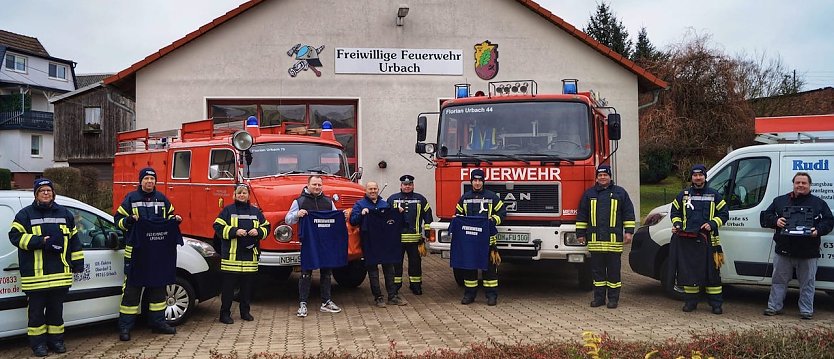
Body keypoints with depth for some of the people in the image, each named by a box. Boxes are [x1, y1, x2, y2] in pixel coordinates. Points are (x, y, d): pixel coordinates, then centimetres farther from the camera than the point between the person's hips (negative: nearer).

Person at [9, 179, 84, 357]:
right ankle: (38, 342, 14)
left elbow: (73, 239, 16)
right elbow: (15, 235, -8)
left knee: (56, 308, 11)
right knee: (36, 310, 4)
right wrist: (41, 241, -18)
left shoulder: (64, 214, 12)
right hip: (34, 274, -3)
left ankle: (56, 340, 21)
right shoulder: (25, 214, 1)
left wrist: (78, 261, 12)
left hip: (60, 273, 3)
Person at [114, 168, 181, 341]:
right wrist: (128, 221, -18)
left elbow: (169, 217, 22)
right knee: (132, 287, -4)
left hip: (158, 250, 5)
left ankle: (157, 321, 23)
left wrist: (175, 219, 1)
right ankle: (125, 326, 2)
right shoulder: (131, 198, 0)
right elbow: (118, 219, 2)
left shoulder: (162, 199, 11)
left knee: (158, 285, 12)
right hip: (136, 250, -4)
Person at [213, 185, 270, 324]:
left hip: (250, 255, 3)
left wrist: (258, 232, -7)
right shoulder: (228, 210, 2)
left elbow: (266, 227, 14)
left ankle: (245, 311, 22)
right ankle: (225, 313, 7)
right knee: (229, 285, -1)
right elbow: (218, 228, -4)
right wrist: (234, 231, -17)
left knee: (247, 285, 10)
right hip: (231, 255, -3)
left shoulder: (256, 211, 13)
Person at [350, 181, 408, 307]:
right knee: (373, 270, 2)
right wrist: (361, 214, -24)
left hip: (385, 241, 4)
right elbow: (353, 221, -8)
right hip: (369, 243, -3)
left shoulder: (384, 204, 14)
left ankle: (393, 296, 11)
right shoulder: (360, 204, 2)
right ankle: (378, 297, 10)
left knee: (389, 268, 6)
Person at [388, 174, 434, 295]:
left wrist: (427, 230, 5)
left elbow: (428, 215, 10)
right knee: (396, 262, 4)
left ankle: (415, 285, 15)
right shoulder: (393, 199, 8)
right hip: (396, 237, 0)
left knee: (415, 262, 5)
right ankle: (395, 285, 14)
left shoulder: (420, 199, 10)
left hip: (415, 238, 1)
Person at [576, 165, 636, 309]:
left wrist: (629, 232, 1)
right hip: (595, 240, 2)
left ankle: (613, 298, 11)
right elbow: (582, 215, 13)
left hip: (614, 239, -2)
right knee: (597, 270, 6)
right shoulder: (589, 194, 11)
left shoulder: (620, 193, 7)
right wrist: (581, 233, 10)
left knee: (614, 269, 3)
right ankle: (599, 297, 14)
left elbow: (628, 214, 8)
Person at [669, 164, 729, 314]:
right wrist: (676, 224, 3)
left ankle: (716, 303, 7)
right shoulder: (683, 195, 12)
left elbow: (724, 213, 8)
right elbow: (675, 212, 21)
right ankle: (690, 301, 14)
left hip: (708, 240, -2)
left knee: (712, 271, -1)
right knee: (688, 270, 3)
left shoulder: (714, 195, 7)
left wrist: (712, 224, -8)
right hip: (687, 240, 2)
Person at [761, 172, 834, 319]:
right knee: (779, 280, 7)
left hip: (808, 252, -1)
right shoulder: (780, 201, 10)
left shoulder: (819, 203, 6)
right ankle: (774, 307, 16)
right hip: (784, 250, 1)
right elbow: (765, 216, 10)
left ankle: (806, 310, 17)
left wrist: (818, 230, -16)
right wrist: (775, 221, -11)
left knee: (807, 283, 6)